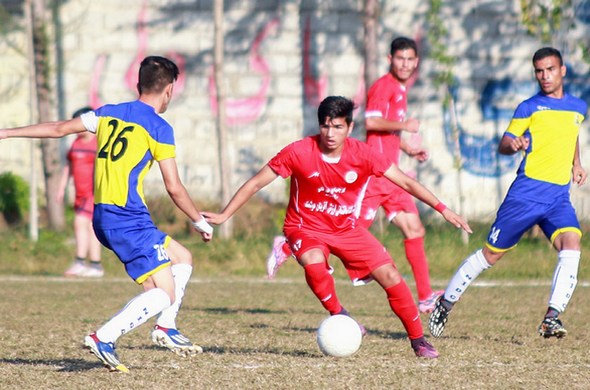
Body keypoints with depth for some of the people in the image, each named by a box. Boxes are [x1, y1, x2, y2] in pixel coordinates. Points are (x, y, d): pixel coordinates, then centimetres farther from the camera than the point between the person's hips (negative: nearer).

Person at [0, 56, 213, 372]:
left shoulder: (109, 114, 12)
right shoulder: (159, 128, -7)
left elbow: (59, 128, 11)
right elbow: (174, 188, -7)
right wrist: (200, 222, 7)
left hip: (103, 217, 8)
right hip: (128, 220, -8)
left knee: (183, 258, 21)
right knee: (164, 294, -10)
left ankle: (165, 327, 15)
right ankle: (103, 339, -22)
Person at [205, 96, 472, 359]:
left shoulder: (362, 154, -15)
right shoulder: (299, 153, -20)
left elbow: (406, 182, -8)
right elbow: (255, 183, -11)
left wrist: (442, 209, -13)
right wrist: (224, 216, -14)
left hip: (347, 228, 2)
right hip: (305, 227, -2)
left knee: (390, 276, -7)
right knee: (314, 265, -36)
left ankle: (418, 341, 9)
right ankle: (339, 316, -12)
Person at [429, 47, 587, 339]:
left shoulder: (578, 107, 14)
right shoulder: (529, 107, 0)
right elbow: (503, 145, 0)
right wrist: (513, 144, -23)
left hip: (559, 197, 3)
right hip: (526, 192, -3)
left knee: (571, 244, -23)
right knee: (492, 253, 3)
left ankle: (551, 318, -25)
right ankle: (446, 302, 20)